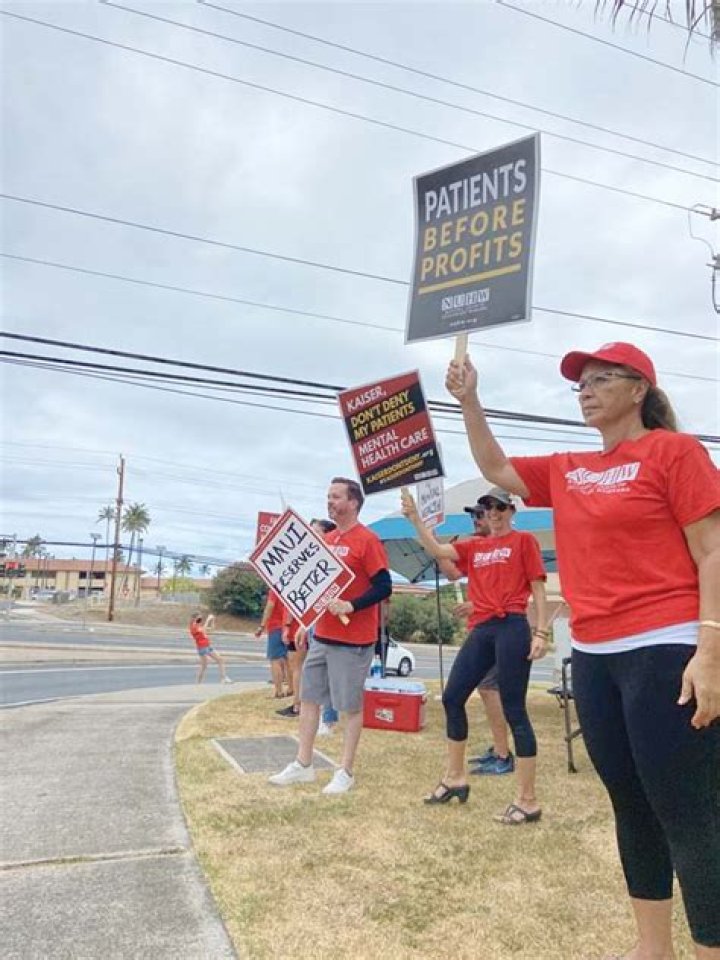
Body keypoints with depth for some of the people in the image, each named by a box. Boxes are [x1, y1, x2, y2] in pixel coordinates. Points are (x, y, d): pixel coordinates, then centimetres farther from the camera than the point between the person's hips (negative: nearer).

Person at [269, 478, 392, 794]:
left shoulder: (367, 539, -13)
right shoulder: (328, 539, 11)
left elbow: (384, 587, -17)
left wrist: (351, 606, -27)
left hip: (353, 640, -8)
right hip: (322, 635, 8)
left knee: (351, 705, 4)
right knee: (308, 698, 13)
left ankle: (345, 773, 16)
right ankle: (303, 765, 25)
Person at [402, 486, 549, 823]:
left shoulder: (524, 541, 3)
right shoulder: (473, 546, 17)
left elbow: (538, 589, 0)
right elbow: (436, 550, 5)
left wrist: (540, 633, -9)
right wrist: (414, 517, -6)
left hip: (511, 628, -6)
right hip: (480, 631, 6)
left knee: (514, 710, -4)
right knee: (452, 698, 8)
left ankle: (527, 800, 6)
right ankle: (455, 777, 25)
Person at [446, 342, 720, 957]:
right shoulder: (566, 471, 13)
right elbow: (495, 469, 20)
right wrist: (469, 400, 9)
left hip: (665, 651, -7)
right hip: (593, 657, 7)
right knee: (632, 808, 17)